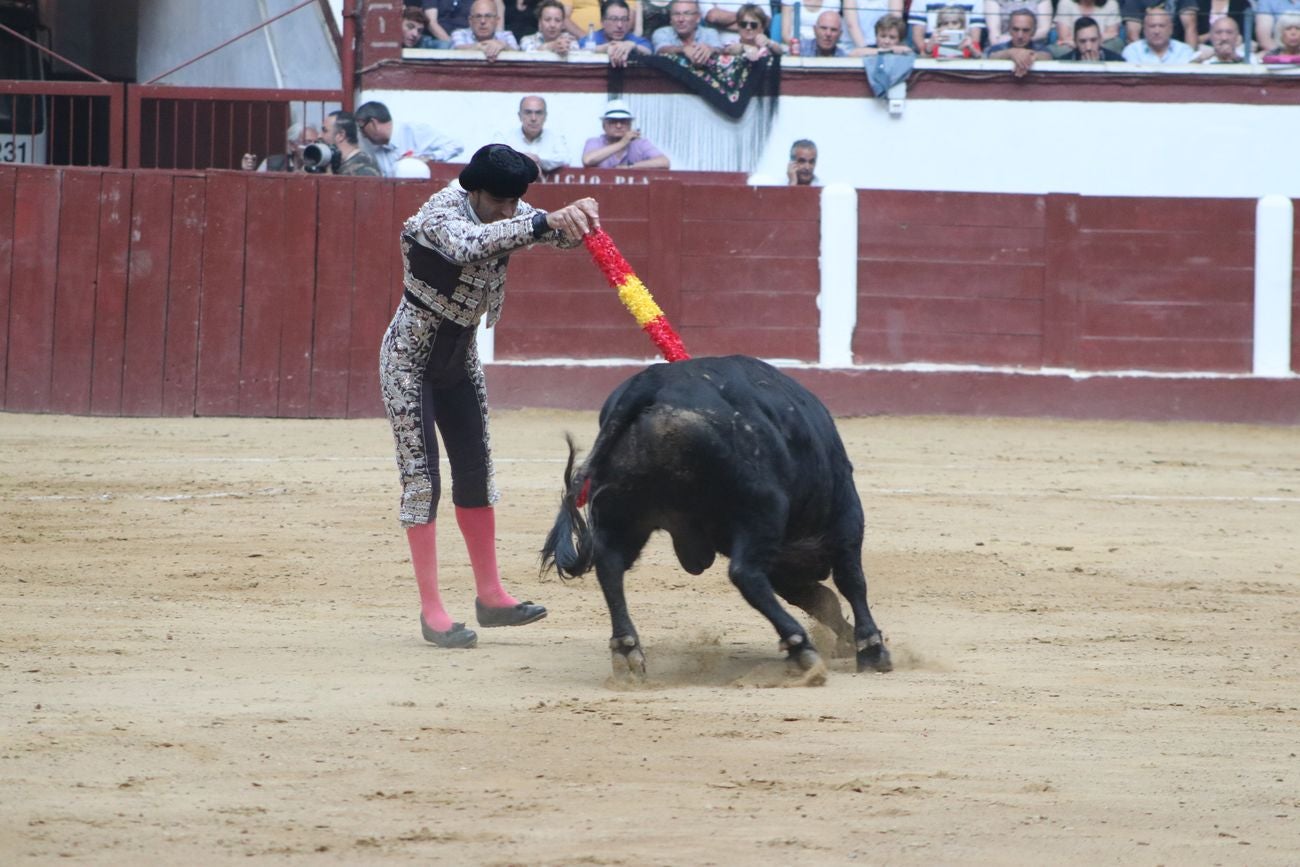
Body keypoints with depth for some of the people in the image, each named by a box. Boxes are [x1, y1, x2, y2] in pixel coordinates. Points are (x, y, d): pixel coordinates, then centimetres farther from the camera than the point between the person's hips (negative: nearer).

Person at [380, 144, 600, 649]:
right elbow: (468, 244, -50)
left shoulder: (507, 214, -6)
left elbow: (558, 236, -9)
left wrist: (577, 216, -33)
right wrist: (544, 221, -56)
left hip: (458, 358, 8)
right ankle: (432, 612, -7)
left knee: (475, 475, 11)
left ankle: (490, 595, 21)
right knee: (421, 481, -9)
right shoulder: (441, 215, -29)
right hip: (410, 359, -8)